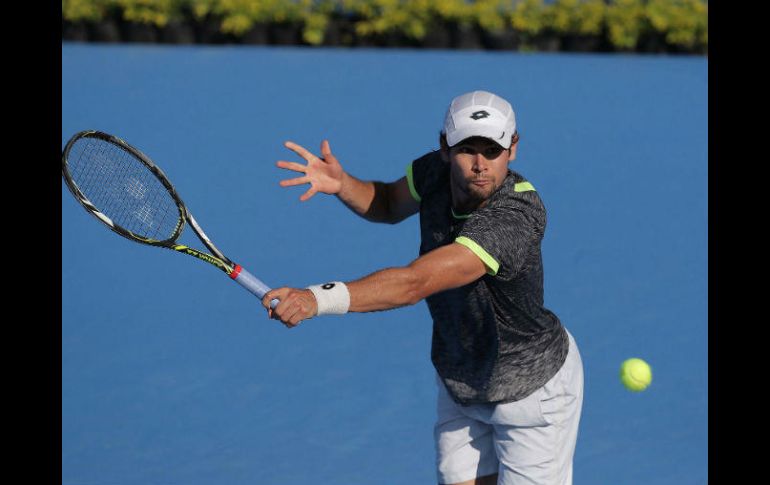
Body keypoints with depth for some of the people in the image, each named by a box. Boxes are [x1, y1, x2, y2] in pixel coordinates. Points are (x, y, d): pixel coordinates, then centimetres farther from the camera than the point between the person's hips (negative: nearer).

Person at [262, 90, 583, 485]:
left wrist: (319, 298, -56)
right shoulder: (436, 171, -15)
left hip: (534, 389, -6)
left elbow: (415, 283, -45)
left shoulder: (517, 214, -36)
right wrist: (341, 184, -12)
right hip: (459, 386, 6)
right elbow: (389, 204, 11)